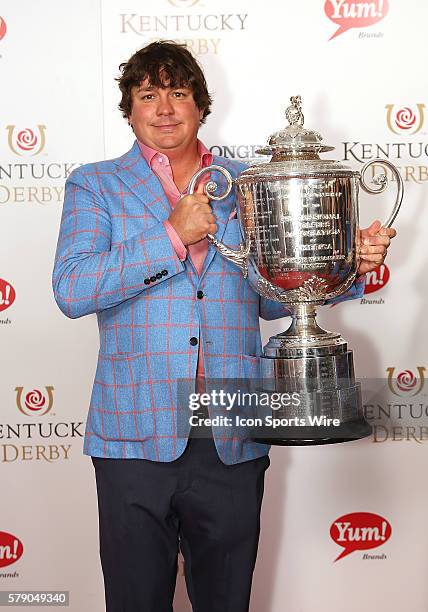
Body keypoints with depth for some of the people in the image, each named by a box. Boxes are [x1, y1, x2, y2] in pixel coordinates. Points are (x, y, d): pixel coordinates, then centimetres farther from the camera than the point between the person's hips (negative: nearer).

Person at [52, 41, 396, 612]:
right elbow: (71, 290, -9)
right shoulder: (94, 185, 6)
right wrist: (172, 236, -13)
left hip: (232, 441, 2)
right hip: (137, 436, -2)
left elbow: (272, 297, 14)